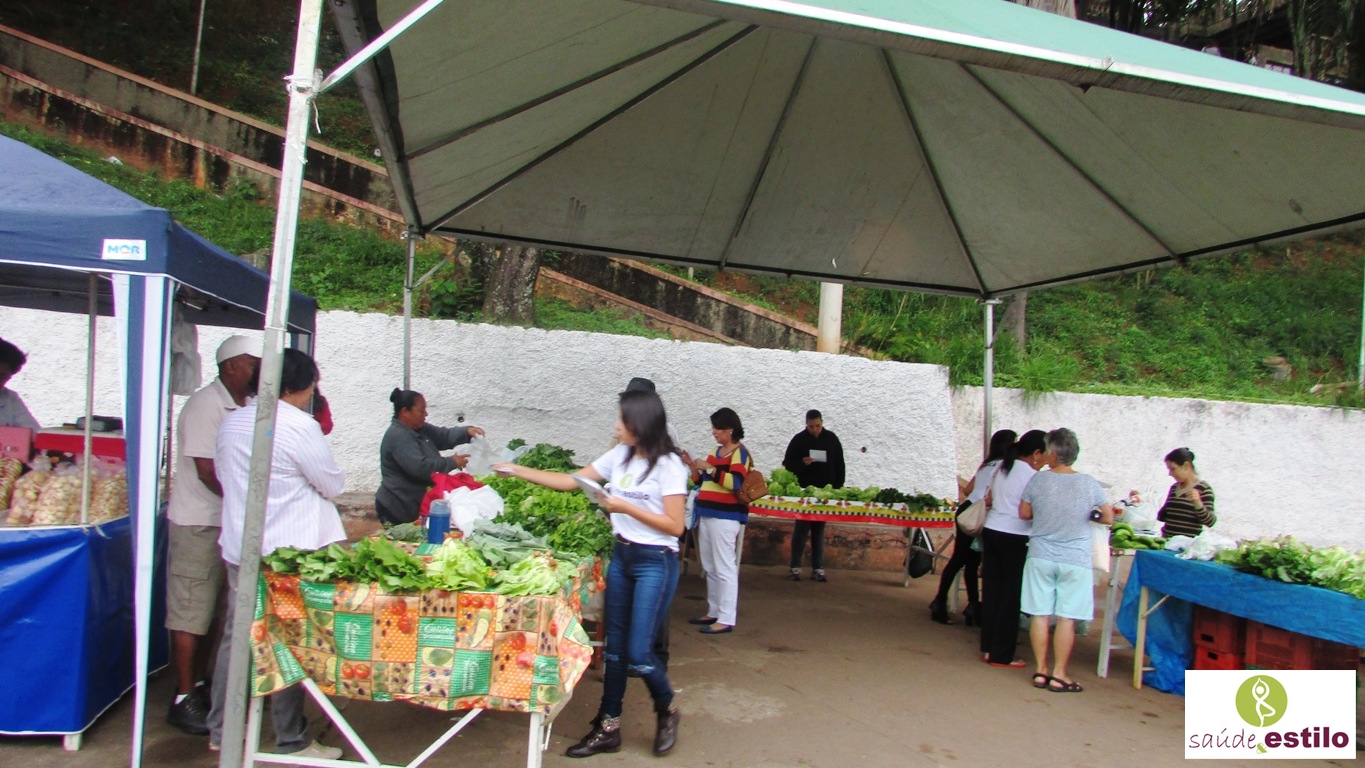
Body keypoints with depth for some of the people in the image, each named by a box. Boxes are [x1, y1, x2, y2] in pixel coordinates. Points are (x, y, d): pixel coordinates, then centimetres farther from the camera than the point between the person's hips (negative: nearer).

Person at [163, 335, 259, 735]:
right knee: (190, 614, 0)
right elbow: (207, 471, -20)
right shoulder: (205, 405, -15)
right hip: (198, 524, -8)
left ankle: (199, 685, 29)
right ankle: (183, 700, 9)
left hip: (230, 522, 8)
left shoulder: (245, 406, 11)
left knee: (212, 611, 17)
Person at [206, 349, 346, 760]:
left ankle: (221, 731, 28)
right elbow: (334, 485, -9)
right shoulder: (300, 426, -18)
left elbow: (223, 475, 17)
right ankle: (291, 741, 13)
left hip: (238, 548, 7)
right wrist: (304, 483, 12)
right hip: (286, 553, -7)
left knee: (235, 637, 16)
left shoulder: (231, 422, 5)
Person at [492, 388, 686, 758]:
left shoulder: (668, 465, -13)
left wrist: (626, 508, -19)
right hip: (621, 556, 7)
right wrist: (516, 471, 7)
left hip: (655, 563, -7)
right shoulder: (620, 456, 6)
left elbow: (674, 526, -15)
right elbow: (570, 481, 10)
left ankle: (667, 710, 22)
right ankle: (608, 727, 23)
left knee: (638, 654, -6)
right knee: (615, 646, 12)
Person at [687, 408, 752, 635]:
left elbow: (735, 483, -22)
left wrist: (709, 467, -21)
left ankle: (726, 619, -6)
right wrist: (694, 467, 6)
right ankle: (714, 612, 22)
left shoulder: (739, 452, -8)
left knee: (724, 568, -8)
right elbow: (703, 482, 22)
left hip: (725, 516, -9)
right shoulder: (716, 451, 17)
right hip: (706, 514, 9)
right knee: (710, 568, 13)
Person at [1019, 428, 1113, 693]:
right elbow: (1108, 518, 2)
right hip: (1075, 560, -1)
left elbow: (1024, 513, 3)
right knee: (1066, 619, 5)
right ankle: (1059, 674, 9)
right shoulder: (1090, 484, -8)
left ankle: (1040, 671, 15)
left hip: (1040, 557, 1)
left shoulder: (1038, 480, -7)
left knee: (1040, 615, 8)